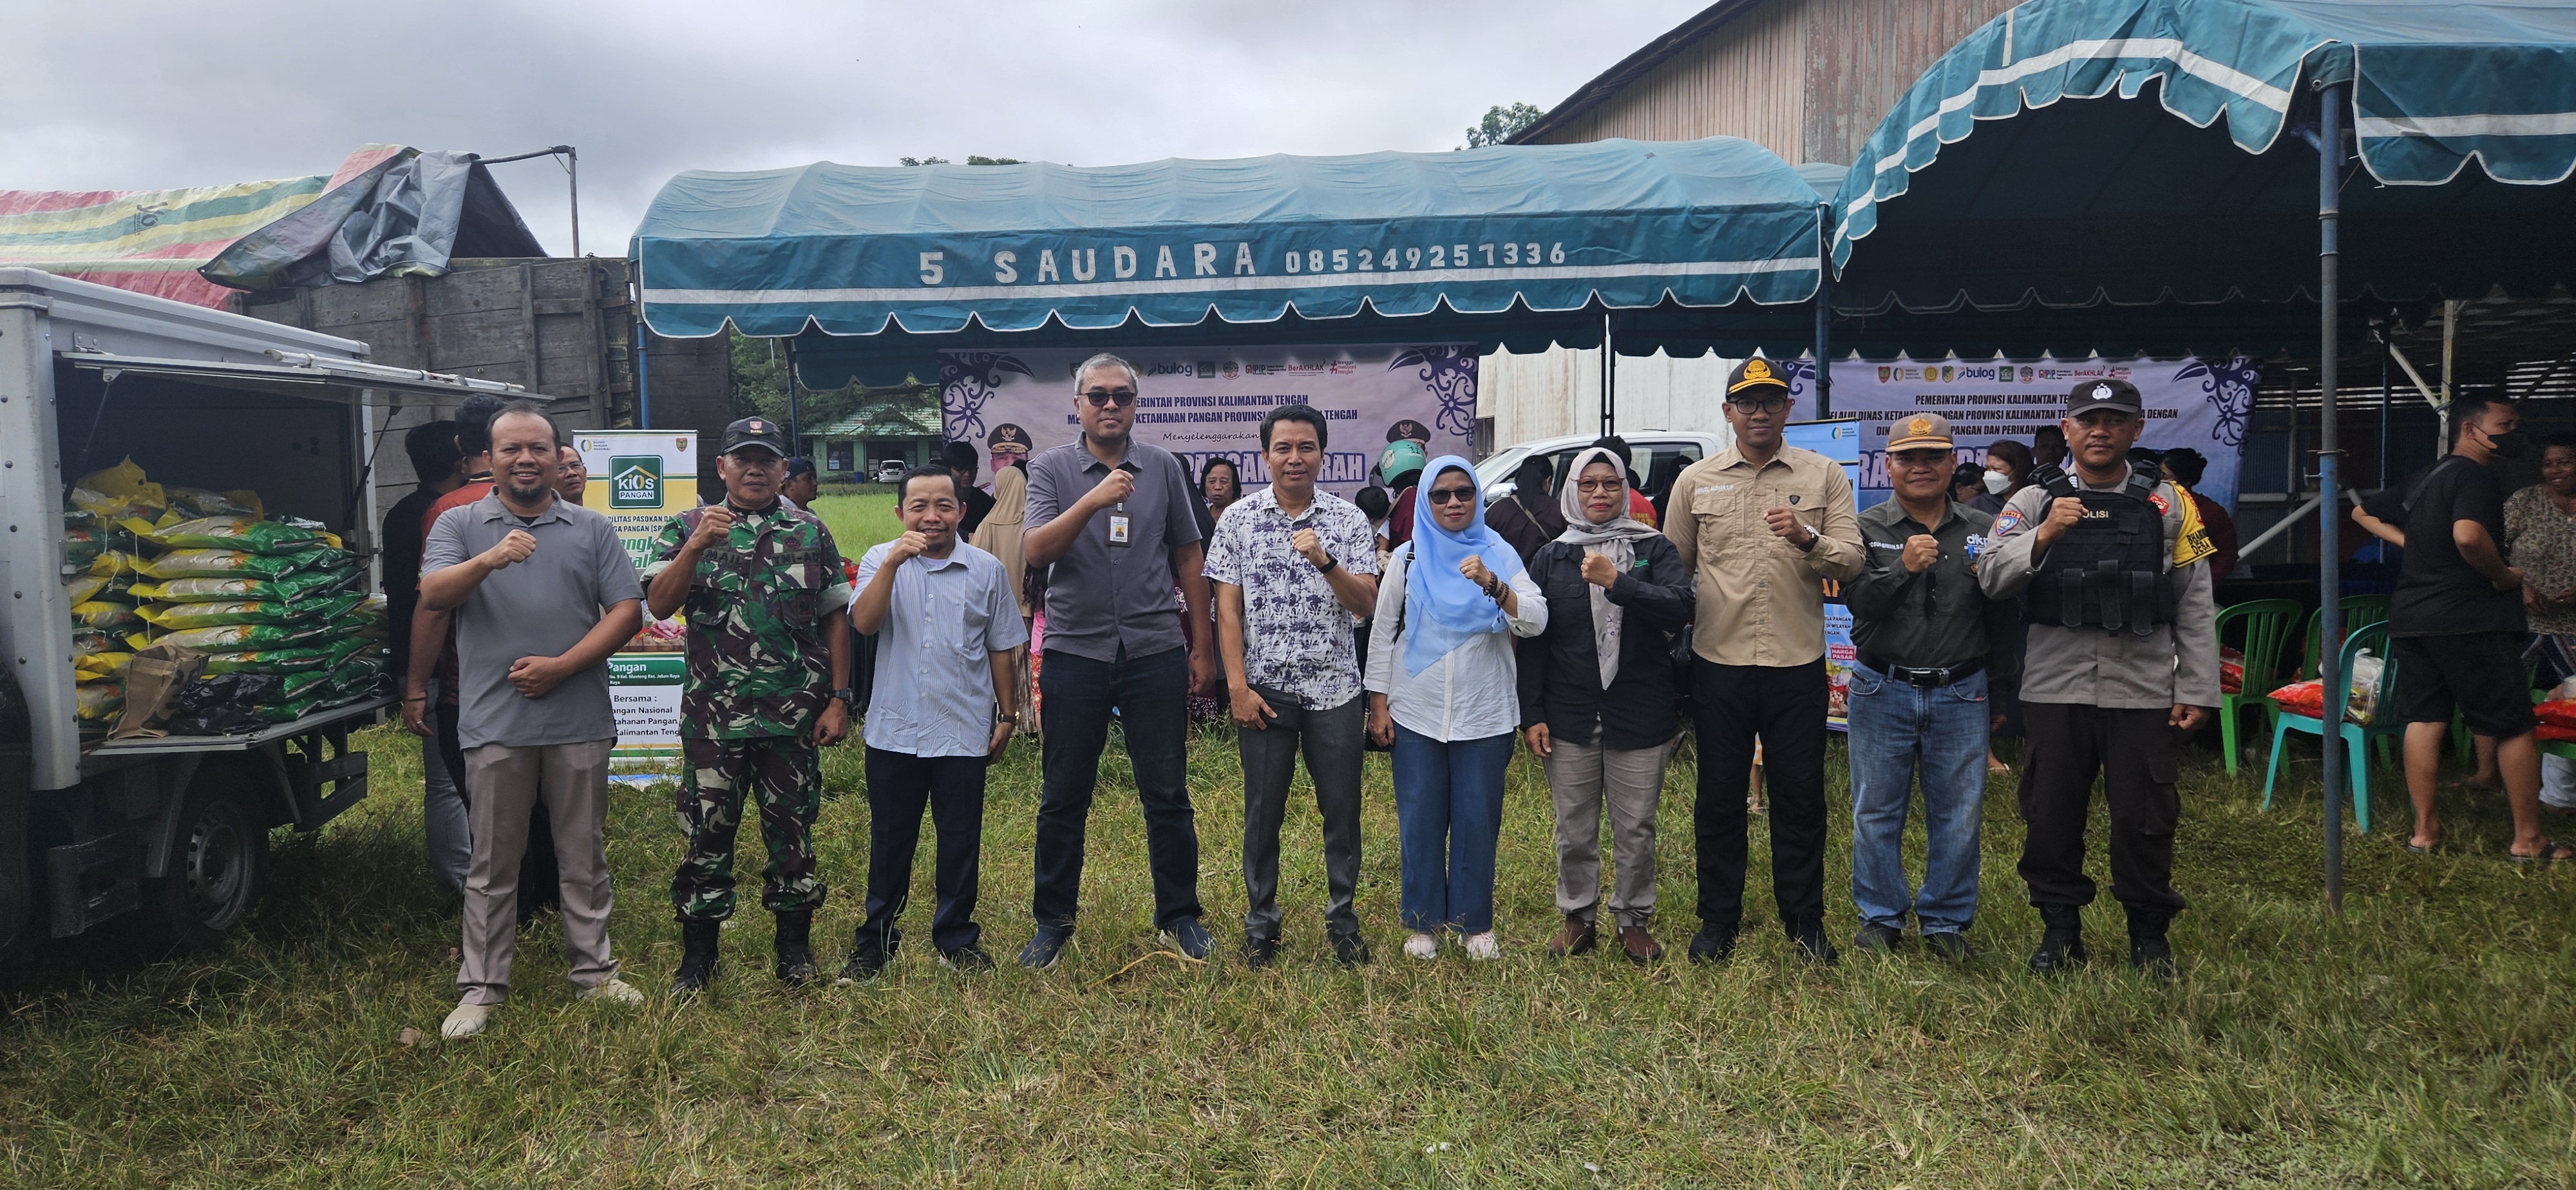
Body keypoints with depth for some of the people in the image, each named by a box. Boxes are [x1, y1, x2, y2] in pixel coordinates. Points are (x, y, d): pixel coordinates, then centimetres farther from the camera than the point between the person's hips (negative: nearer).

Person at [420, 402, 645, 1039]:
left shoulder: (592, 529, 7)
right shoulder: (459, 525, 6)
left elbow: (626, 611, 1)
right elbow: (433, 595, -11)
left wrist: (560, 666, -11)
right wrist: (488, 561, -31)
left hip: (579, 721, 1)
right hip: (495, 723, -1)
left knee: (584, 857, 10)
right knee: (493, 865, 8)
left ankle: (593, 970, 23)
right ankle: (481, 987, 17)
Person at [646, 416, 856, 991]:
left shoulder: (811, 532, 5)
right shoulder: (688, 527, 4)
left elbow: (835, 618, 6)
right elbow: (659, 605, -9)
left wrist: (839, 699, 0)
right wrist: (696, 546, -23)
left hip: (795, 717, 1)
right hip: (713, 717, 0)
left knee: (792, 829, 9)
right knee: (707, 831, 6)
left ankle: (794, 944, 24)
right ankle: (698, 954, 20)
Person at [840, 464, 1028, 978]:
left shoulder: (988, 570, 1)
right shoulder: (880, 560, 1)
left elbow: (1000, 649, 9)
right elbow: (864, 623, -17)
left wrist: (1007, 714, 10)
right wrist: (893, 562, -26)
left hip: (964, 732, 0)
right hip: (895, 729, 0)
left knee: (961, 839, 9)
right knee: (890, 839, 11)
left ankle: (956, 940, 24)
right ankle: (875, 943, 24)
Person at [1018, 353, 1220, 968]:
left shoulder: (1164, 467, 5)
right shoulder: (1051, 468, 0)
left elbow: (1189, 557, 9)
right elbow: (1034, 551, -14)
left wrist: (1204, 646, 8)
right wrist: (1093, 501, -28)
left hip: (1155, 652, 1)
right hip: (1075, 654, -1)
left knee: (1167, 796, 7)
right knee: (1063, 798, 9)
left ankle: (1178, 916, 22)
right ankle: (1053, 922, 23)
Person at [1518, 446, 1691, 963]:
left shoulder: (1653, 548, 2)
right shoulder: (1551, 557, 5)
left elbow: (1680, 608, -15)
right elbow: (1532, 641, 4)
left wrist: (1617, 582, -24)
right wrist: (1531, 715, -1)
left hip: (1640, 716, -1)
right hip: (1569, 717, 1)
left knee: (1636, 828, 8)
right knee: (1575, 828, 10)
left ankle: (1634, 919, 24)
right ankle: (1578, 916, 25)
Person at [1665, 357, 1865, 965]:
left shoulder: (1824, 475, 4)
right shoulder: (1696, 480, 6)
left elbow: (1852, 562, -3)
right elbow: (1673, 568, 12)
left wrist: (1808, 539, -22)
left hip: (1797, 664, 0)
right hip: (1719, 663, 1)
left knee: (1800, 797, 7)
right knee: (1719, 797, 9)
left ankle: (1804, 918, 23)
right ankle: (1718, 918, 22)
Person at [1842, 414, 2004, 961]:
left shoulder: (1984, 531, 8)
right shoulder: (1867, 528, 2)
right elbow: (1856, 600, -10)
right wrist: (1903, 567, -23)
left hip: (1961, 695, 1)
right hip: (1883, 694, -1)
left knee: (1958, 815, 6)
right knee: (1876, 812, 6)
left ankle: (1947, 921, 21)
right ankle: (1880, 917, 21)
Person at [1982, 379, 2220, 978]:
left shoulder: (2168, 503, 6)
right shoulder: (2035, 501, 3)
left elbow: (2195, 606, 6)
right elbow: (1991, 578, -8)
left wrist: (2196, 691, 1)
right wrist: (2043, 536, -23)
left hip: (2143, 690, 0)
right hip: (2055, 688, 0)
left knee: (2145, 816, 6)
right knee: (2052, 814, 7)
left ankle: (2149, 932, 25)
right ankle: (2060, 928, 23)